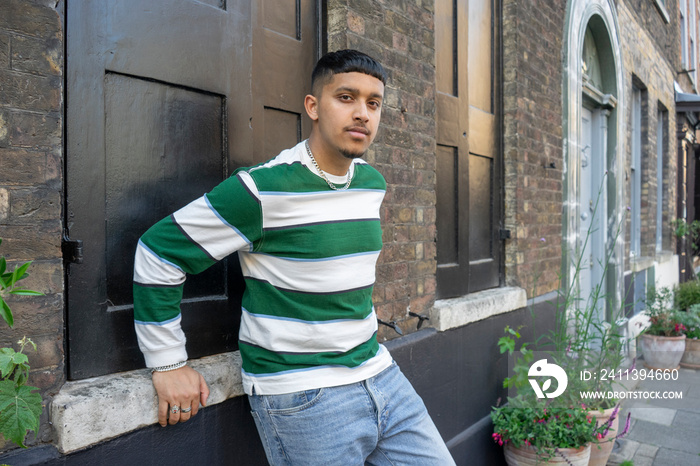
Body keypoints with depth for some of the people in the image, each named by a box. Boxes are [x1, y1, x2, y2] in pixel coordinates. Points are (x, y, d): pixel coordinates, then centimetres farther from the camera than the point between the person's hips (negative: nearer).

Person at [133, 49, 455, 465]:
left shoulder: (373, 184, 5)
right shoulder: (264, 189, -17)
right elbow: (158, 252, -12)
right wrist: (169, 365, -9)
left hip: (380, 374, 7)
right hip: (303, 398, -6)